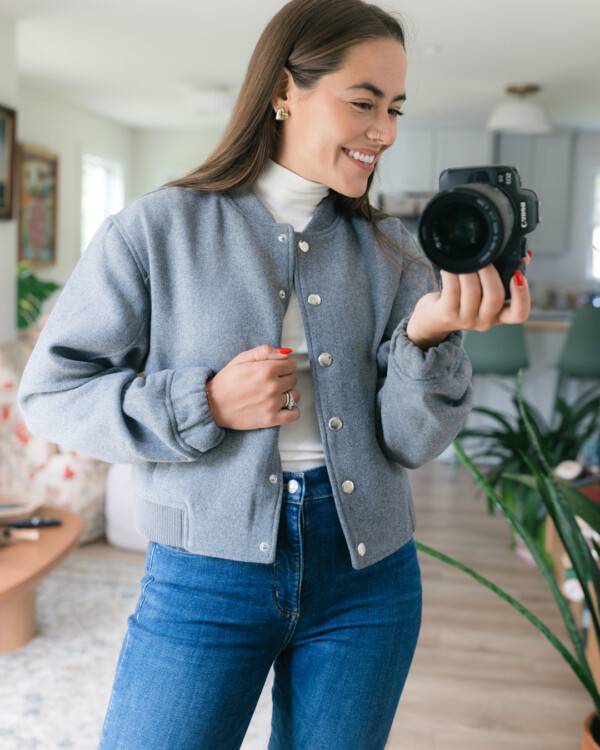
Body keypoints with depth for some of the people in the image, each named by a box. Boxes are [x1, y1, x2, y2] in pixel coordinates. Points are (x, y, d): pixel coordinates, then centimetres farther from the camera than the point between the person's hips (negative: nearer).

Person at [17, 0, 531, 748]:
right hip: (207, 576, -3)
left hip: (367, 574, 4)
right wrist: (205, 405, -17)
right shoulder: (157, 229, -5)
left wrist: (430, 335, -20)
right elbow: (50, 391, -4)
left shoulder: (389, 251, 4)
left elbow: (411, 443, 0)